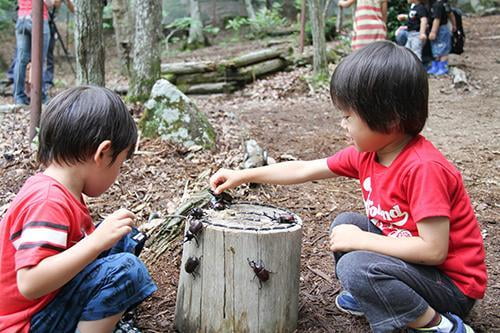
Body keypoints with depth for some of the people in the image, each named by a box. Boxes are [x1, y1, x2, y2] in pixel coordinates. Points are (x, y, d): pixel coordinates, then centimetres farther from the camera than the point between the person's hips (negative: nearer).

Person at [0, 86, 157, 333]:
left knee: (126, 240, 11)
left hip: (54, 294, 10)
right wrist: (97, 242, -39)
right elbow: (29, 284, -37)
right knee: (126, 269, -25)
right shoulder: (49, 202, -28)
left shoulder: (55, 189, 3)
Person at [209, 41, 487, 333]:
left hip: (453, 283, -8)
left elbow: (434, 250, -30)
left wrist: (358, 240, -24)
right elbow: (303, 170, 4)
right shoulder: (367, 152, -4)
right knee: (345, 223, 8)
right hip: (412, 258, 8)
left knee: (355, 266, -26)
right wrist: (243, 176, 4)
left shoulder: (424, 168, -29)